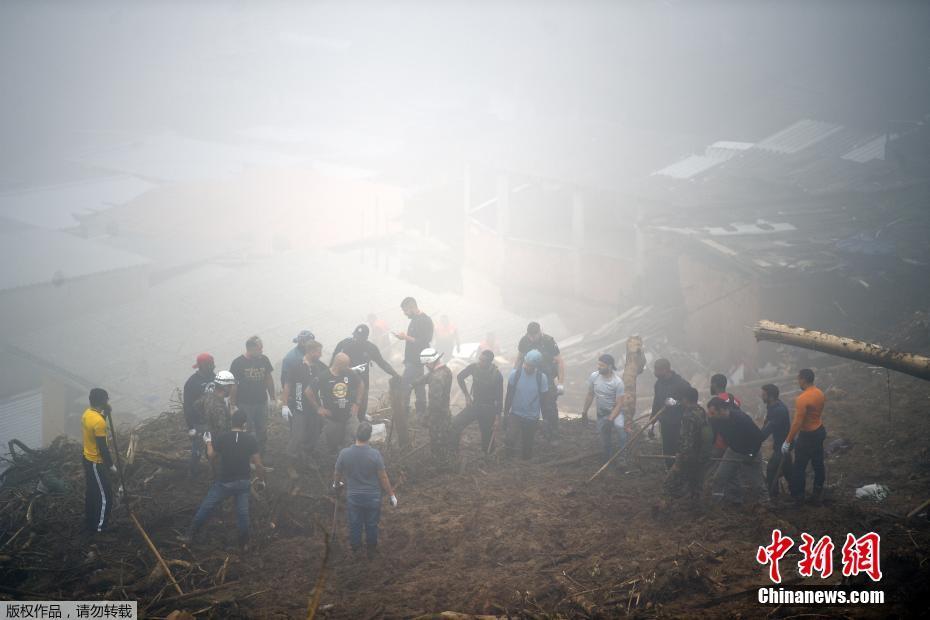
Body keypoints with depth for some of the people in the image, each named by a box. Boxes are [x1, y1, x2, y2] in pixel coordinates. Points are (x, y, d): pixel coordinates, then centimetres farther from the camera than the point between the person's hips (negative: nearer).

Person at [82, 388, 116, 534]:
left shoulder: (87, 413, -2)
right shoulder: (98, 421, -30)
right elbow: (102, 448, -24)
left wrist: (106, 413, 6)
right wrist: (111, 465, -14)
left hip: (88, 458, 10)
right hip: (96, 462, -9)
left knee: (91, 492, 21)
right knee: (105, 496, 4)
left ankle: (90, 524, 33)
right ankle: (99, 528, 12)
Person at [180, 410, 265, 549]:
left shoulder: (220, 438, -12)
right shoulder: (251, 439, -10)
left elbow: (211, 457, 1)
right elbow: (258, 463, -8)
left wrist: (208, 442, 17)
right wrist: (262, 479, 8)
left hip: (224, 482, -1)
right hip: (244, 482, 1)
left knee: (206, 507, 11)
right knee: (242, 512, 12)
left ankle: (190, 535, 16)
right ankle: (244, 542, 19)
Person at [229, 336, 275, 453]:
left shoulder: (264, 359, 0)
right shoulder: (238, 363, -12)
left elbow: (269, 379, 10)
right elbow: (233, 385, -8)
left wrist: (272, 398, 10)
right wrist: (232, 405, -9)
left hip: (262, 403, 4)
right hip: (244, 404, -4)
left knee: (262, 431, 12)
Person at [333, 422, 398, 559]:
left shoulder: (344, 453, -16)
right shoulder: (375, 454, -21)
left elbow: (337, 474, -1)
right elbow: (383, 477, -14)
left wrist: (336, 484, 23)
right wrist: (391, 495, 0)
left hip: (353, 497, 1)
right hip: (372, 496, -1)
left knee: (354, 524, 19)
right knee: (371, 525, 19)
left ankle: (356, 549, 34)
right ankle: (371, 550, 35)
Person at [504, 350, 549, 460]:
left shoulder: (542, 378, -11)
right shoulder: (515, 374, -12)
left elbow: (543, 399, 0)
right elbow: (509, 396, -3)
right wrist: (505, 413, -1)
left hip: (532, 417, 1)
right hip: (515, 414, -1)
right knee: (510, 440, -22)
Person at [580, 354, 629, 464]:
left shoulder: (618, 382, -24)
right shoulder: (594, 376, -12)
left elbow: (619, 404, -22)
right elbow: (590, 395, 4)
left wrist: (610, 420, -29)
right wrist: (584, 412, 9)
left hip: (615, 411, -4)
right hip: (601, 412, 4)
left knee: (618, 426, -31)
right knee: (605, 441, 9)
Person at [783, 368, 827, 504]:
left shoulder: (802, 399, -26)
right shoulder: (819, 393, 0)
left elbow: (797, 422, -27)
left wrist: (788, 442, -20)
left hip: (807, 436, -8)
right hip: (819, 431, 8)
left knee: (800, 466, 7)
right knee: (818, 464, 17)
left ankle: (798, 494, 18)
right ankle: (818, 494, 27)